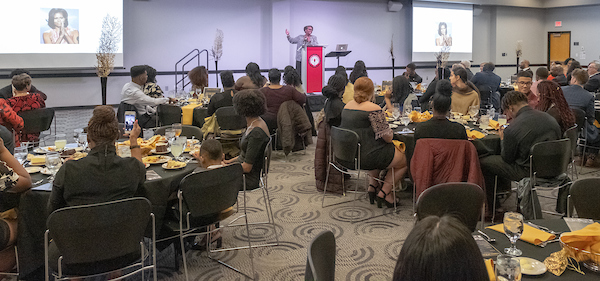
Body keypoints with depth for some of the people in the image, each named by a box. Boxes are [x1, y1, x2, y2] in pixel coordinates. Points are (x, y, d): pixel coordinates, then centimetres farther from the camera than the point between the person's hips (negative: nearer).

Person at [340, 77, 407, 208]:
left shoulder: (347, 106, 7)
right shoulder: (373, 109, -17)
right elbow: (386, 135, -18)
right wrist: (390, 136, 5)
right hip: (366, 157, -8)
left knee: (380, 153, 34)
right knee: (404, 160, 9)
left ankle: (373, 185, 23)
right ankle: (384, 193, 9)